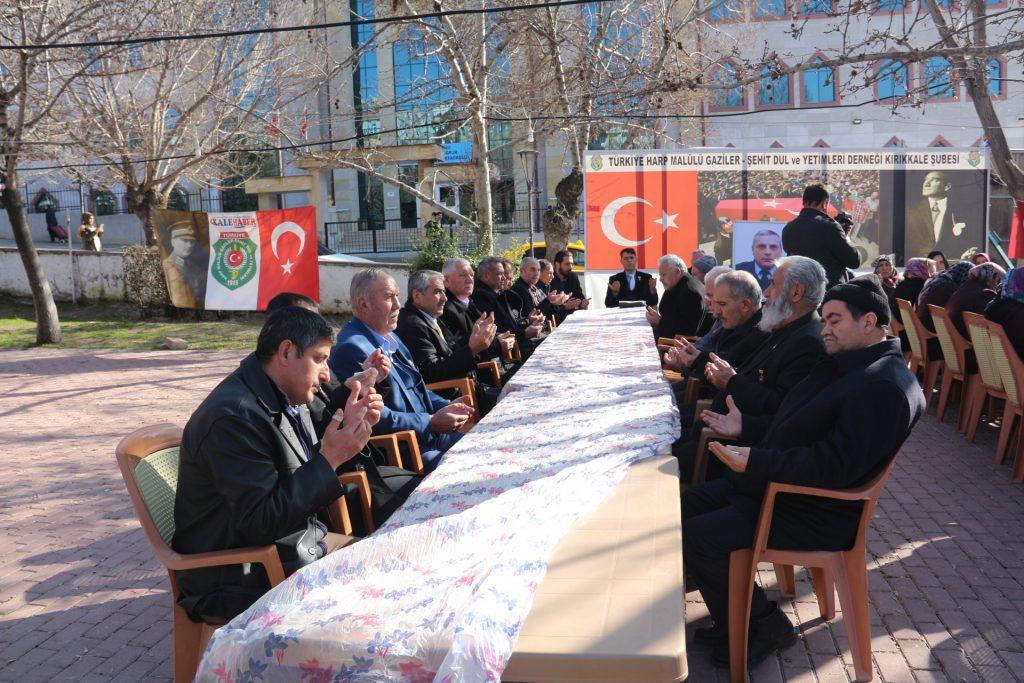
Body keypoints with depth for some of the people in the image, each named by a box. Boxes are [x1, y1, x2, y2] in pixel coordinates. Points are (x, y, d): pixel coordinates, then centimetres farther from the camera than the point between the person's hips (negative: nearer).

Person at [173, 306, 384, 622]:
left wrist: (350, 428, -1)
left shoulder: (284, 400, 5)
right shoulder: (234, 416, -25)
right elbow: (259, 522, -27)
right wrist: (329, 459, -27)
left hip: (297, 545, 10)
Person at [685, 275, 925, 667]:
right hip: (770, 485, 11)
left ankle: (762, 628, 2)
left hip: (814, 513, -11)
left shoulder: (883, 387, -22)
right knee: (685, 507, 8)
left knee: (698, 537, -20)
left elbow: (834, 466, -28)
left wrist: (756, 461, -32)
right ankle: (732, 621, 16)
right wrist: (745, 427, 11)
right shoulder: (845, 365, 13)